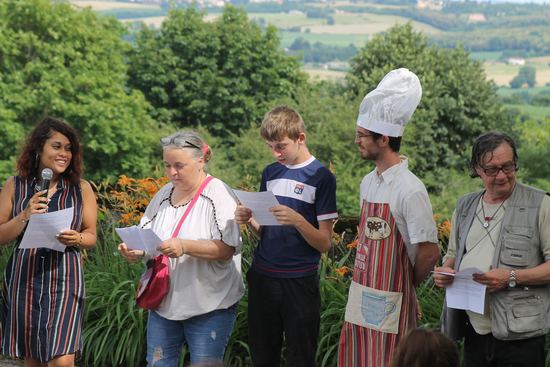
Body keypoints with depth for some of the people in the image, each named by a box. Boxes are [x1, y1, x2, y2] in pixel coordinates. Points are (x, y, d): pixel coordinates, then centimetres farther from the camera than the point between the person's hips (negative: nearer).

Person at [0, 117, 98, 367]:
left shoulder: (81, 189, 7)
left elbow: (91, 236, 11)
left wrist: (76, 239, -11)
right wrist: (24, 216, -12)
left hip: (65, 280, -1)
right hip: (23, 280, 1)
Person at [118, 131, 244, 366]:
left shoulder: (218, 194, -9)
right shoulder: (163, 195, 10)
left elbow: (227, 249, -18)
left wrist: (184, 247, -31)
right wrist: (135, 250, -12)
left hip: (209, 308, -6)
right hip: (164, 302, 6)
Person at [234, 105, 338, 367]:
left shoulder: (321, 176, -4)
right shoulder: (270, 173, 11)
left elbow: (324, 243, -6)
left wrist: (298, 220, -23)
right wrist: (249, 221, -6)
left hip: (300, 283, -4)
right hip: (262, 277, 4)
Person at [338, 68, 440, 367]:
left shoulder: (410, 190, -17)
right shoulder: (368, 183, 10)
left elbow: (429, 253, -15)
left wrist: (408, 285, 0)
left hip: (389, 307, -8)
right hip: (360, 299, 8)